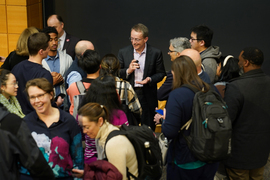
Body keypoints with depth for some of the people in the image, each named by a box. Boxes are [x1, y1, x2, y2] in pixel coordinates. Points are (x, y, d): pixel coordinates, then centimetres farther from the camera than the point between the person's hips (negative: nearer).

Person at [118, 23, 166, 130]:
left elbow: (161, 73, 3)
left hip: (148, 97, -1)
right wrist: (128, 71, -14)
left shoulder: (156, 53, -2)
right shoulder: (123, 52, 2)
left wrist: (150, 79, -15)